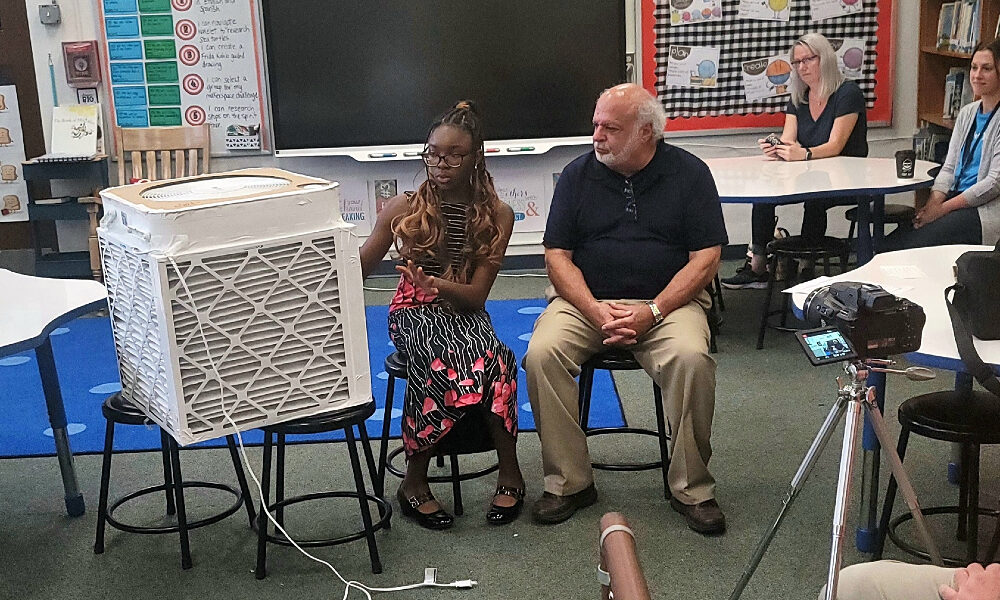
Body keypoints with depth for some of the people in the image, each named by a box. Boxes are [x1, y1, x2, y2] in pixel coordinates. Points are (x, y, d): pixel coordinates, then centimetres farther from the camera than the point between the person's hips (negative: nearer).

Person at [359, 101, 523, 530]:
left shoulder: (496, 215, 2)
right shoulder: (403, 209, 3)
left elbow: (476, 293, -6)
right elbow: (357, 269, 9)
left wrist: (435, 283, -25)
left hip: (464, 312, 1)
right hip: (413, 312, -1)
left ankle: (509, 473, -22)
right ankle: (415, 482, -23)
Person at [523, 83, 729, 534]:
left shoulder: (689, 173, 1)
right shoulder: (578, 175, 6)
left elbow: (705, 259, -3)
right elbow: (557, 255, 3)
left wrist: (652, 312, -16)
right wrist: (595, 310, -15)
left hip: (668, 300, -1)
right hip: (586, 300, 2)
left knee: (692, 357, -32)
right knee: (542, 353, -26)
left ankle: (691, 488, -13)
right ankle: (569, 482, -12)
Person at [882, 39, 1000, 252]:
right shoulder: (967, 113, 17)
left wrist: (943, 209, -15)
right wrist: (933, 202, -6)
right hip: (957, 198, 7)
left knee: (919, 242, -27)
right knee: (888, 244, -15)